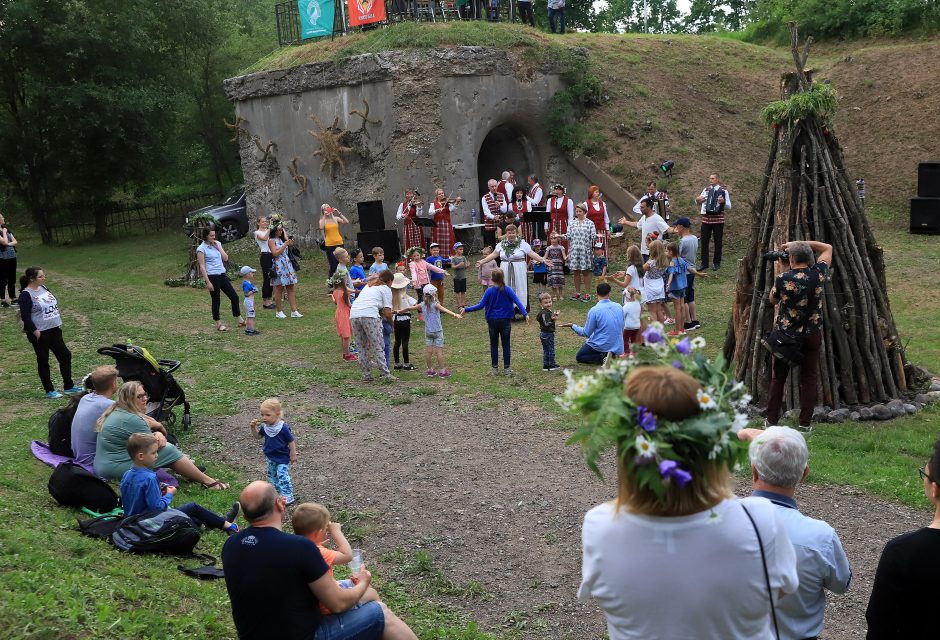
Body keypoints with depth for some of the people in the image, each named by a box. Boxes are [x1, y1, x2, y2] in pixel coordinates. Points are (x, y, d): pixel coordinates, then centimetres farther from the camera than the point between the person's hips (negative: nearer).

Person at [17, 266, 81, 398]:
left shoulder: (43, 288, 8)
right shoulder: (26, 295, -15)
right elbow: (25, 317, -17)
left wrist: (58, 323, 14)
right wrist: (36, 332, -18)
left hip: (54, 330, 8)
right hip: (40, 333, -8)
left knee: (65, 355, 9)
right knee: (43, 361, 5)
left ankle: (69, 386, 19)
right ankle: (49, 391, 15)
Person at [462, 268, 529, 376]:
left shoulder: (489, 291, -10)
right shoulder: (507, 289, -7)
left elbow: (480, 305, -10)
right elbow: (517, 302, -15)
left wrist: (466, 310, -3)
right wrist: (525, 313, -18)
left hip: (492, 321, 0)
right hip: (506, 321, 0)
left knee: (494, 345, 11)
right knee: (506, 345, 9)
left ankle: (494, 368, 14)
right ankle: (507, 369, 12)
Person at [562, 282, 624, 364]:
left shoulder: (594, 310, -16)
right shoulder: (619, 307, -2)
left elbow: (586, 333, -7)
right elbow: (621, 329, 10)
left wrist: (572, 326, 7)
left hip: (600, 346, -5)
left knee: (579, 357, 17)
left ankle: (602, 357, -9)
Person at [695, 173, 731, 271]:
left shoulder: (723, 191, -1)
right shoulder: (706, 189, 10)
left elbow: (729, 206, -5)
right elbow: (698, 202, 19)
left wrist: (723, 201, -25)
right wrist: (698, 199, -3)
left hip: (718, 220, -3)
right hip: (706, 219, 3)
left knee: (718, 242, 5)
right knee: (704, 241, 1)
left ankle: (717, 263, 14)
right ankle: (704, 263, 7)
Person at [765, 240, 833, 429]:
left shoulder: (783, 279, -15)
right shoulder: (818, 274, -7)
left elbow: (773, 300, 5)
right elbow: (828, 248, 11)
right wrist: (800, 244, 9)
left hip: (785, 334, -1)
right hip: (812, 335, 2)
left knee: (778, 378, 11)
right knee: (809, 378, 9)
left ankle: (771, 421, 15)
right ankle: (805, 424, 10)